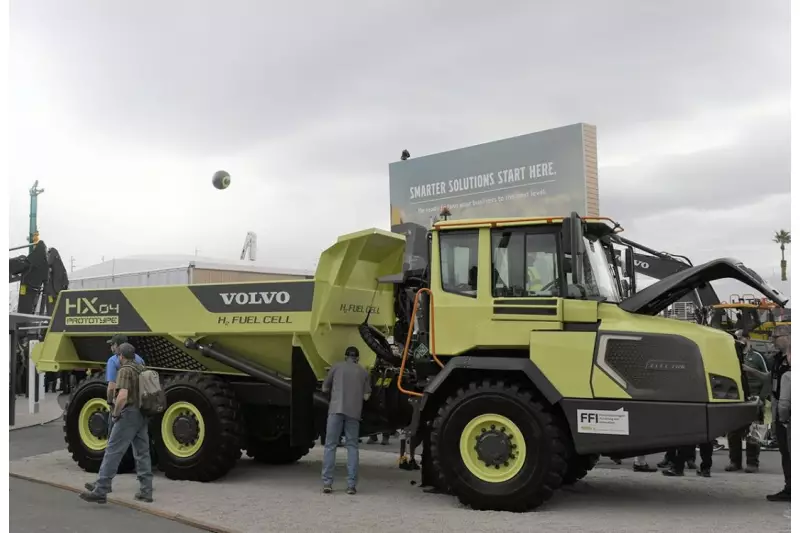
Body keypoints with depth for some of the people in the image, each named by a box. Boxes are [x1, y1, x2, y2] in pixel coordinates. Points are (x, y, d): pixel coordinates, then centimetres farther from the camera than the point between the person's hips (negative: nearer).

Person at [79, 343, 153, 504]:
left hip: (129, 414, -8)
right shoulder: (141, 369, 14)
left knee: (113, 452, -5)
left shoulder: (125, 370, -12)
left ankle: (100, 490, -4)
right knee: (142, 453, 10)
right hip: (142, 415, 8)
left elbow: (122, 396, -25)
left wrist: (115, 413, -12)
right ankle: (146, 491, 11)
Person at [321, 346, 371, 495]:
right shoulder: (363, 372, 15)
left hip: (336, 409, -1)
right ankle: (351, 484, 0)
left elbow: (324, 389, 18)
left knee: (330, 445, 2)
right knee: (352, 447, 6)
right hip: (354, 412, 1)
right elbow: (366, 396, 12)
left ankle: (327, 483, -4)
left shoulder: (336, 367, 12)